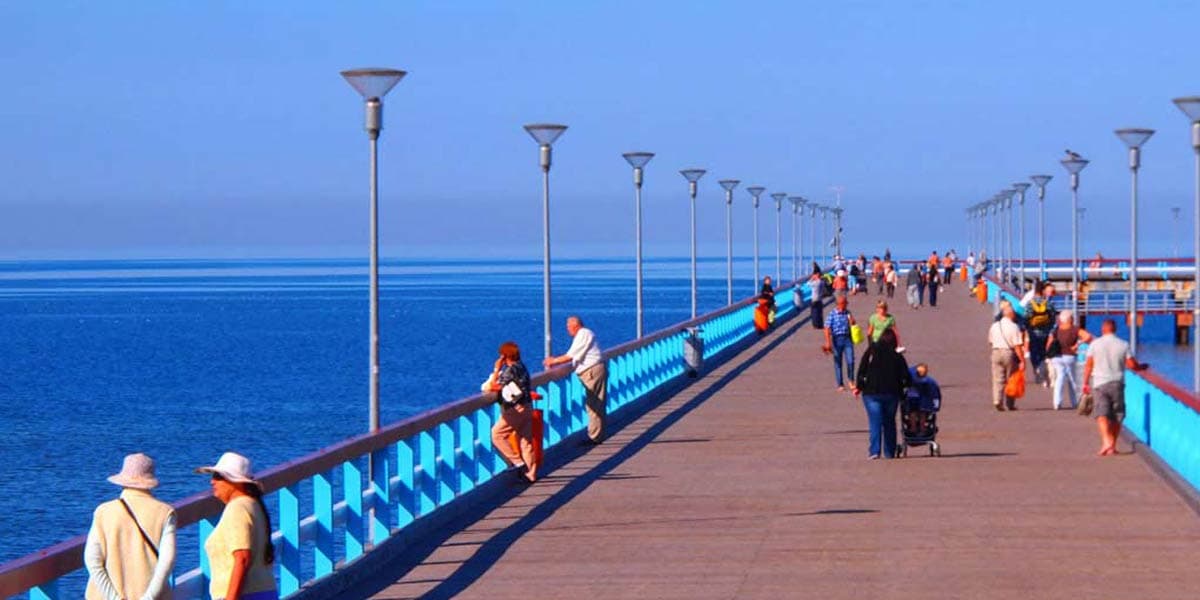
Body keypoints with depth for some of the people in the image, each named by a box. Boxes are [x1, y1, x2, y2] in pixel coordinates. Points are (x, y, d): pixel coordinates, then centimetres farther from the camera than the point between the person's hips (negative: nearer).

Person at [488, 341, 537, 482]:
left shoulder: (511, 370, -14)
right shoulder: (521, 367, 13)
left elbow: (494, 386, -13)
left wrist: (497, 369, -5)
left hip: (516, 409, -9)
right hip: (526, 408, 9)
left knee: (497, 434, -1)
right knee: (526, 441, 9)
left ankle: (517, 462, -6)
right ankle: (530, 474, 9)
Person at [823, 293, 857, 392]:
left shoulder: (847, 313, 7)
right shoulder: (832, 314, -7)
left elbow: (852, 325, 17)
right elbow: (827, 329, -9)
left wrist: (851, 321, -6)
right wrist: (828, 343, -16)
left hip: (848, 339, 3)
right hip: (837, 339, -3)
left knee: (850, 361, -7)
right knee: (838, 363, 6)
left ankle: (851, 381, 15)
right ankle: (840, 385, 16)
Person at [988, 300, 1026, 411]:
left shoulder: (994, 326, 8)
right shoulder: (1014, 327, -10)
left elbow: (990, 341, 18)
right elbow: (1017, 346, -14)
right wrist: (1022, 360, -11)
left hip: (996, 352, 4)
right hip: (1009, 352, -4)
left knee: (997, 379, 4)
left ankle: (997, 400, -12)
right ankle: (1010, 404, 12)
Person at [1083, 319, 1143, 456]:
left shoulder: (1095, 344, -1)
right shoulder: (1123, 345, 0)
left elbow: (1089, 364, -2)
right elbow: (1132, 364, -3)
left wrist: (1086, 382, 5)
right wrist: (1141, 367, 18)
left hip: (1099, 383, -1)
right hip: (1117, 383, 1)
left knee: (1102, 414, -8)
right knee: (1116, 416, 11)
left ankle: (1106, 441, -30)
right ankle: (1112, 446, 13)